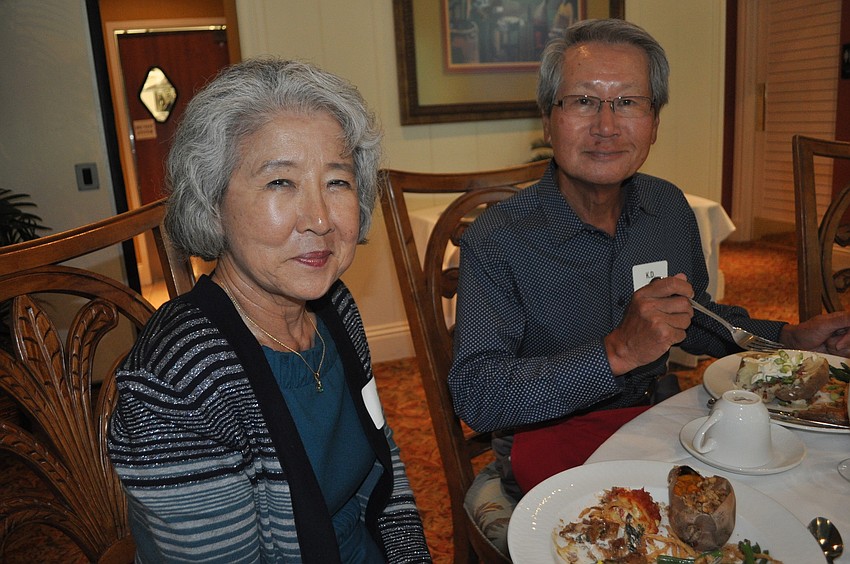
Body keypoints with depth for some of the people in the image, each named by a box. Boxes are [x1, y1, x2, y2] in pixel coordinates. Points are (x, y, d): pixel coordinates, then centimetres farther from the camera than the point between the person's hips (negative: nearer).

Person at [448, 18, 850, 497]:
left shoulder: (670, 208, 1)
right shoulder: (496, 242, -19)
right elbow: (475, 395, -26)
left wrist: (790, 338, 3)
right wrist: (617, 353, -32)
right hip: (553, 462, -6)